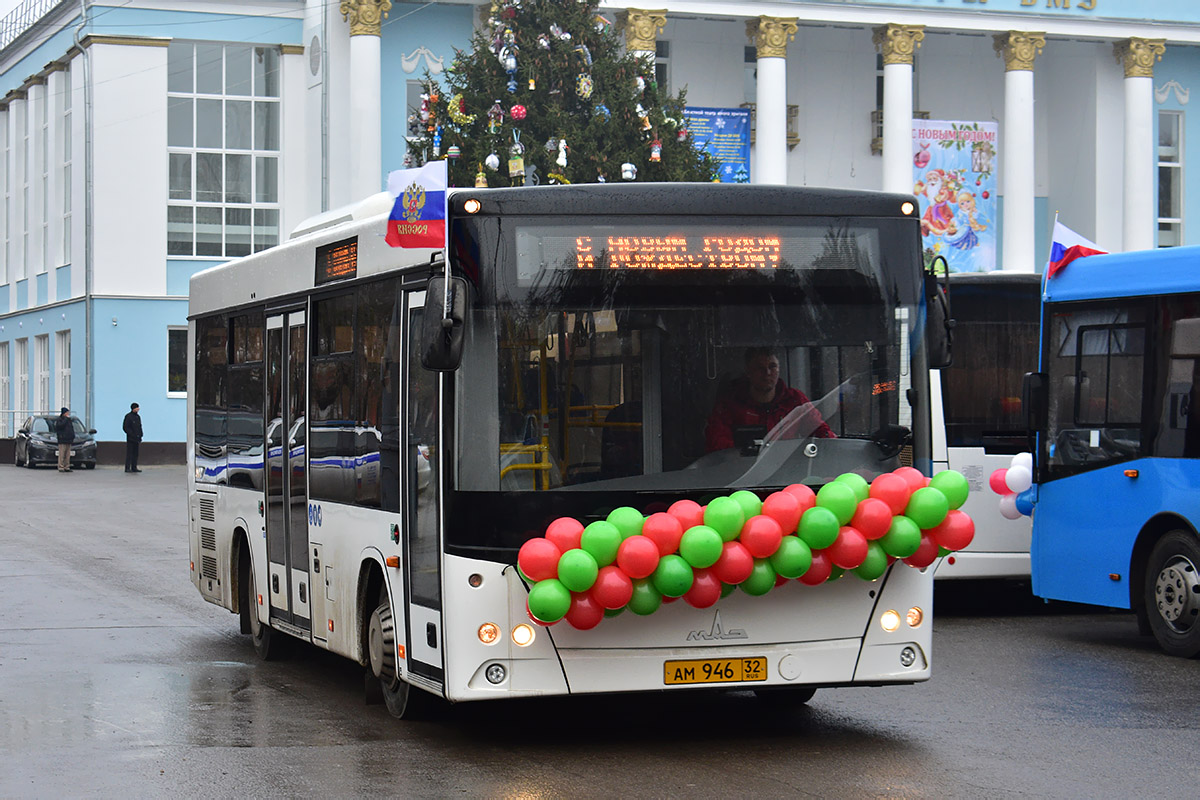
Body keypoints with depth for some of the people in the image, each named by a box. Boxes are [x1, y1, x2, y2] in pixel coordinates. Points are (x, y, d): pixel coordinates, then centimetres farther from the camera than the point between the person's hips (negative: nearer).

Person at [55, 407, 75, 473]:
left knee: (67, 455, 6)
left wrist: (73, 437, 17)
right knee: (62, 455, -9)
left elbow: (72, 429, 24)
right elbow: (60, 425, -22)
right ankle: (61, 467, -8)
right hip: (62, 440, -7)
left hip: (69, 440, 7)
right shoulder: (59, 420, -2)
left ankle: (67, 467, 8)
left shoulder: (70, 420, 19)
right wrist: (66, 418, -14)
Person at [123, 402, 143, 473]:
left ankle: (134, 468, 10)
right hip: (130, 438, -7)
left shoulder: (138, 417, 16)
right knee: (129, 453, -8)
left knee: (135, 454, 7)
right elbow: (125, 427, -11)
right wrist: (132, 435, -16)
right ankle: (127, 468, -8)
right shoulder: (128, 416, -7)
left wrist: (140, 436, 13)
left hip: (136, 439, 7)